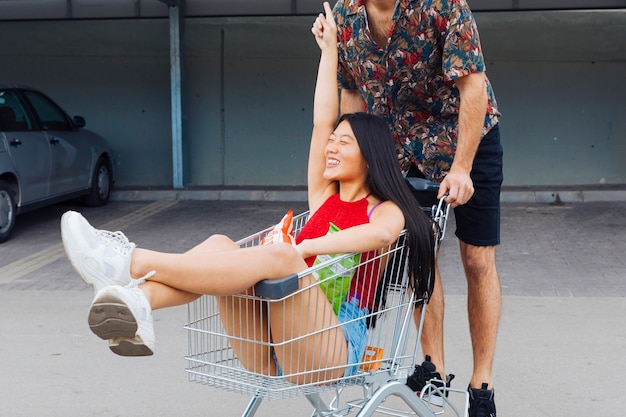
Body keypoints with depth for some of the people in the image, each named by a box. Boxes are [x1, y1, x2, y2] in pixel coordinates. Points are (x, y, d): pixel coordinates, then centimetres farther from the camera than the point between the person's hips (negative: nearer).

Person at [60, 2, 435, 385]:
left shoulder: (385, 210, 8)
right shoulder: (324, 197, 23)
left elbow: (382, 233, -19)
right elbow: (321, 122, 18)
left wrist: (304, 249, -18)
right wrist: (329, 48, 19)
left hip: (330, 357, -5)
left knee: (277, 256, -33)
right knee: (220, 246, -19)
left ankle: (131, 262, -39)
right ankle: (136, 305, -46)